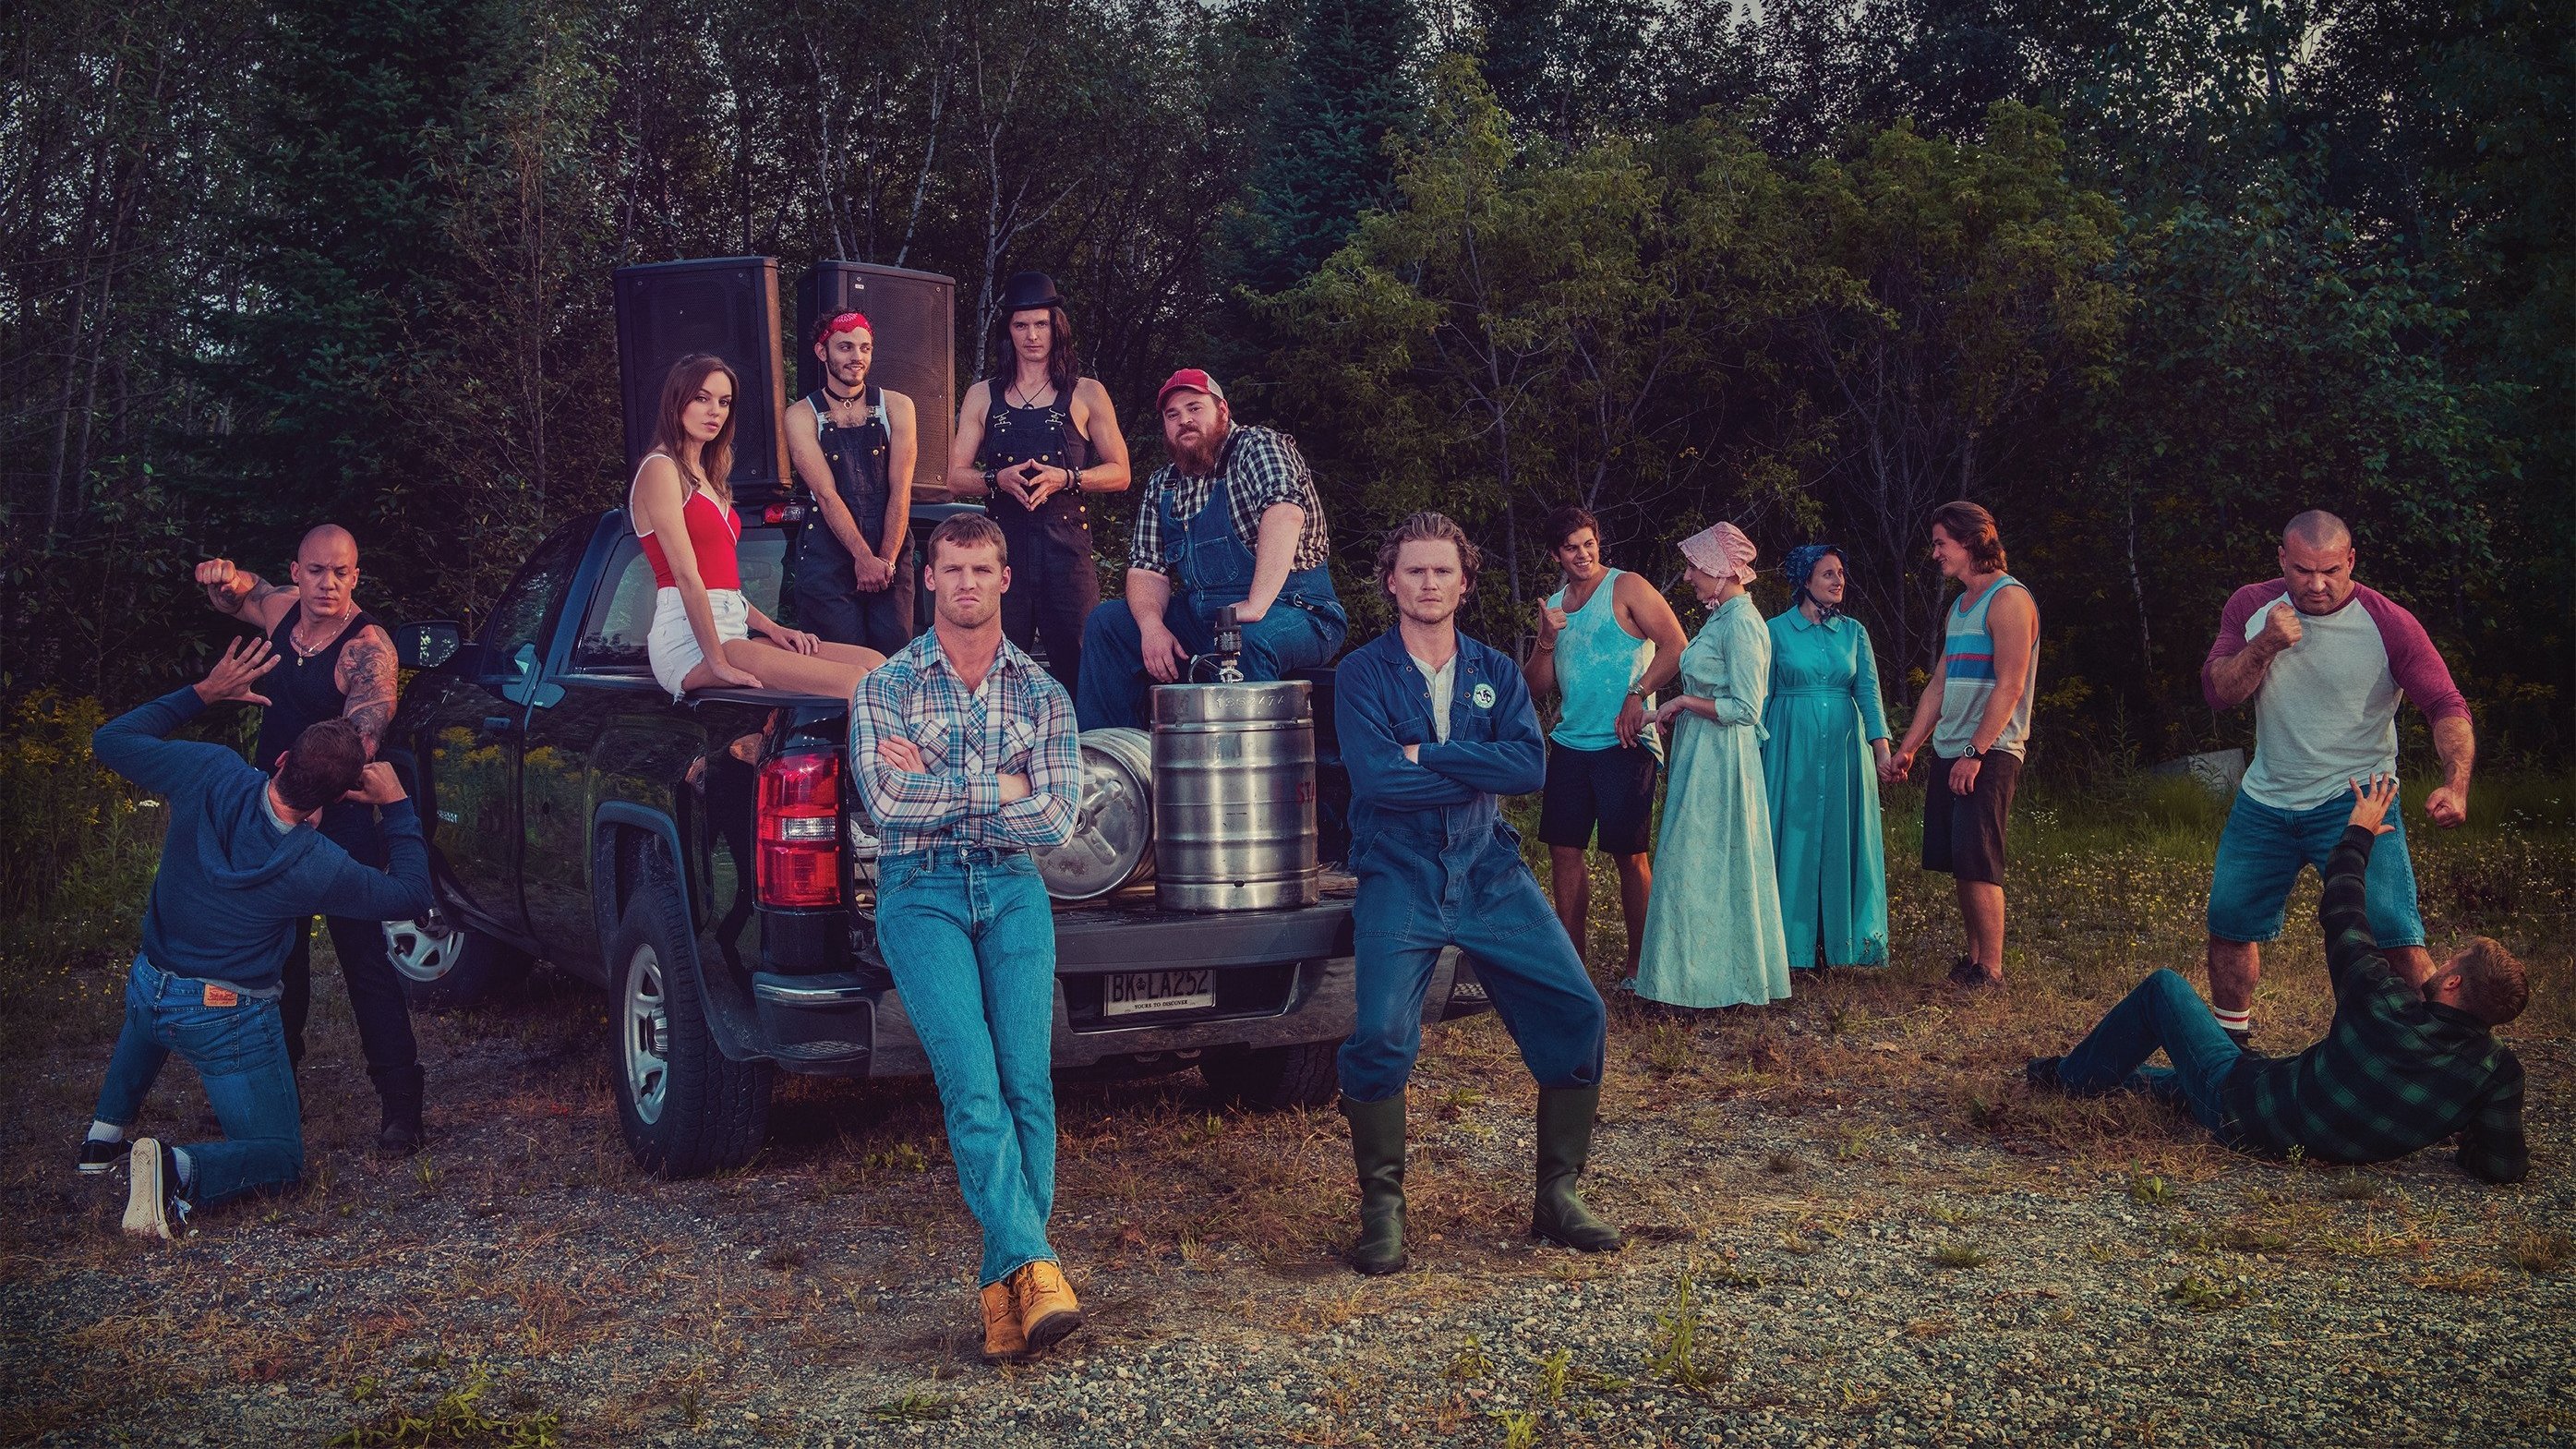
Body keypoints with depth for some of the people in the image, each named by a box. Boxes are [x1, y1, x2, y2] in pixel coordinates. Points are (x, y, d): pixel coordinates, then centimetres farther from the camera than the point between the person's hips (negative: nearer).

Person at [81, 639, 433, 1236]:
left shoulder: (210, 775, -19)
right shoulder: (321, 869, -26)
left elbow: (110, 740, 0)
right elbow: (411, 895, -8)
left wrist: (204, 692, 3)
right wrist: (397, 806, -3)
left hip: (145, 990, 6)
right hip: (227, 1023, -6)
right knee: (279, 1158, 8)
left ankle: (107, 1131, 36)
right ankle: (179, 1168, -21)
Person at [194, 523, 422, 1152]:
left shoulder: (368, 646, -19)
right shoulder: (282, 610, 1)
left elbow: (361, 741, -29)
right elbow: (234, 597, 23)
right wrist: (224, 579, -1)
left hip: (341, 820, -7)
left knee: (363, 954, -9)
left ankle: (399, 1099, -4)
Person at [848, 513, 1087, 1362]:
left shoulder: (1041, 694, 11)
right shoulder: (886, 686, 7)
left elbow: (1056, 821, -2)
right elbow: (884, 801, -9)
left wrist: (936, 784, -5)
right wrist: (1001, 789, -7)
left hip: (1013, 894, 2)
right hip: (921, 894, -2)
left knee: (1028, 1083, -11)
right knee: (971, 1083, -18)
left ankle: (1007, 1287, -5)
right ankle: (1034, 1267, -22)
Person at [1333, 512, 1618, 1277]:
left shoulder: (1495, 671, 10)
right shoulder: (1363, 674, 1)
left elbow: (1531, 764, -8)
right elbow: (1375, 776, -16)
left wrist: (1424, 756, -13)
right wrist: (1479, 768, -11)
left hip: (1491, 875, 4)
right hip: (1399, 878, -3)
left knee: (1578, 1016, -5)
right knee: (1381, 1035, -21)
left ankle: (1557, 1195, 12)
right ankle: (1381, 1206, -1)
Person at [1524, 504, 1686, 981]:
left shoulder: (1626, 588, -2)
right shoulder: (1554, 606, 15)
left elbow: (1676, 645, -10)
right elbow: (1536, 688, 13)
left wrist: (1638, 694, -19)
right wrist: (1546, 640, -4)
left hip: (1623, 745, -6)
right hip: (1570, 745, 6)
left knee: (1629, 855, -1)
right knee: (1564, 850, 4)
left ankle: (1639, 963, 8)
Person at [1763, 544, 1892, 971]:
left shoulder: (1853, 631, 8)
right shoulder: (1776, 630, 1)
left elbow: (1868, 692, 0)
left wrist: (1882, 746, -13)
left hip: (1844, 747, 2)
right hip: (1792, 747, -2)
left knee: (1842, 840, 4)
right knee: (1794, 840, 0)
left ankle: (1843, 938, 13)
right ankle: (1793, 945, 7)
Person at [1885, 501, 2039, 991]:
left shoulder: (2009, 599, -10)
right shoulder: (1958, 607, 18)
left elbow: (2010, 686, -17)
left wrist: (1975, 752, -20)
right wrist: (1907, 749, 16)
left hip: (1989, 754, -8)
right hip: (1950, 753, 9)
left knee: (1977, 863, -9)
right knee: (1958, 863, 9)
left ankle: (1990, 970, -3)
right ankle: (1973, 957, 18)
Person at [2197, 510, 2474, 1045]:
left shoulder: (2389, 624, -13)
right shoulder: (2251, 607, -2)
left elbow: (2447, 706, -13)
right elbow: (2217, 692, -6)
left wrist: (2455, 784, -29)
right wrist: (2265, 646, -24)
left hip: (2355, 799, -4)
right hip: (2264, 801, 4)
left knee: (2395, 935, -17)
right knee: (2229, 923, 12)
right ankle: (2230, 1039, 33)